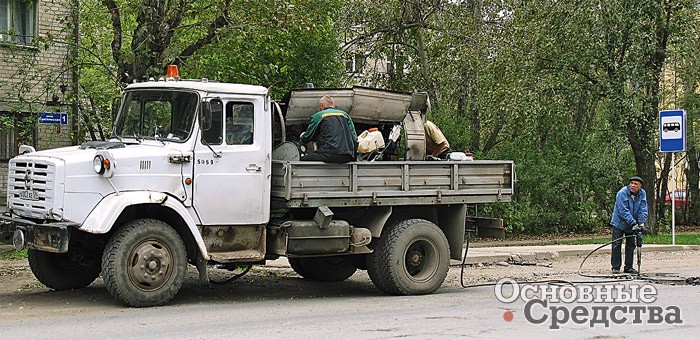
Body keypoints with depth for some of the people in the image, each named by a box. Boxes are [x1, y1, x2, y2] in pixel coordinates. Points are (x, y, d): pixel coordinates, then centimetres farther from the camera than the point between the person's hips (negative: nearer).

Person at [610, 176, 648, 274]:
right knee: (616, 245, -4)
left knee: (631, 245, 7)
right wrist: (633, 223, -30)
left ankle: (628, 267, 14)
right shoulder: (622, 193, -21)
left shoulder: (642, 194, -4)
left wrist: (641, 222, -21)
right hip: (619, 223, -5)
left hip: (632, 225, 5)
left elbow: (643, 210, -7)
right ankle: (615, 267, 2)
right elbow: (624, 211, -25)